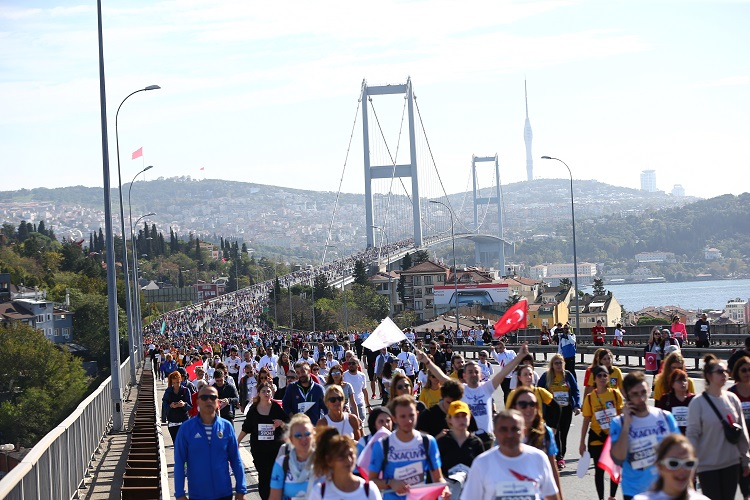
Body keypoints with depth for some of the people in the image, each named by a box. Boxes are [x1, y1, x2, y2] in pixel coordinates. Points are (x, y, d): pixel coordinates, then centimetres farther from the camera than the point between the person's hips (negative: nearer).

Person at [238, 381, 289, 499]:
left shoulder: (277, 408, -1)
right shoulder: (253, 409, 3)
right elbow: (246, 428, 12)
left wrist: (281, 423, -19)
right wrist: (237, 442, 11)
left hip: (276, 448, -1)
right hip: (259, 449, 1)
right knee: (263, 476, 0)